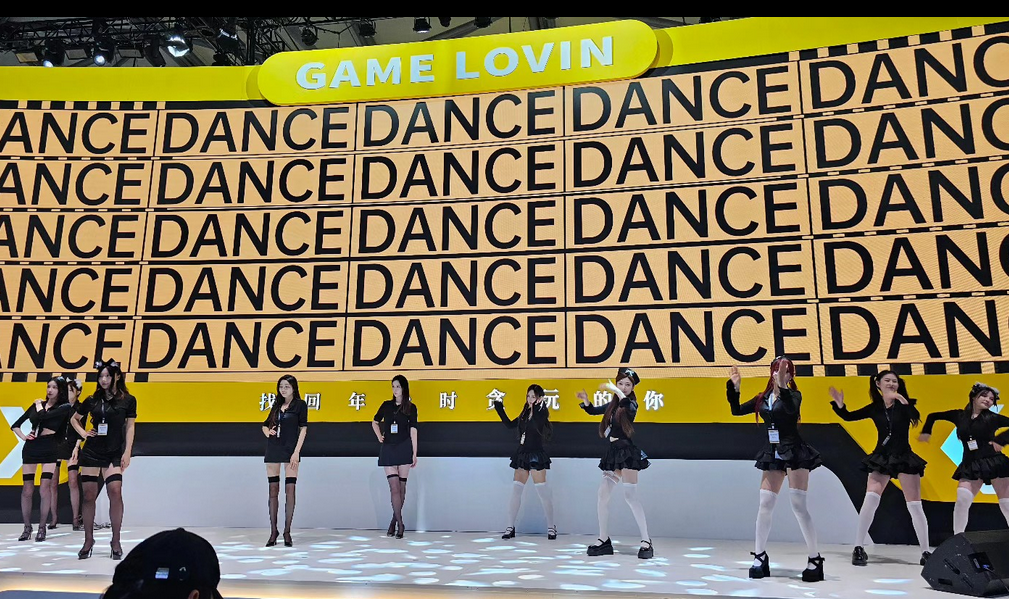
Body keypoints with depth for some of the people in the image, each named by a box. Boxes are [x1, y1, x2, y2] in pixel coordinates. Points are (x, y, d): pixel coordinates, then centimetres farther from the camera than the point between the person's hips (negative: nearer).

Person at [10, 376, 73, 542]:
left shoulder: (64, 407, -3)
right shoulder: (37, 405, 10)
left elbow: (42, 416, -19)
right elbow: (15, 425, 17)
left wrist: (39, 405, 0)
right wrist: (23, 436, 1)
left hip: (49, 449, -4)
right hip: (30, 448, 4)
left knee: (44, 488, -9)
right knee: (27, 490, 4)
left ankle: (42, 528, 0)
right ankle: (27, 528, 14)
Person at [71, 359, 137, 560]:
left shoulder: (128, 400, 0)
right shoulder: (92, 400, 6)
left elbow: (130, 427, 1)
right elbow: (75, 418, 23)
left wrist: (127, 452, -5)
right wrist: (82, 432, 6)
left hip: (114, 454, -3)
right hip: (91, 451, 3)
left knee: (115, 492, -14)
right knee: (89, 495, 3)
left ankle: (116, 541, -5)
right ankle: (88, 540, 15)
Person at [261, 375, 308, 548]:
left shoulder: (300, 404, -1)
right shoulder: (277, 405, 13)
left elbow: (303, 429, -5)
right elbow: (265, 425, 23)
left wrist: (296, 452, -12)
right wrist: (267, 432, -1)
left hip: (290, 450, -5)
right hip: (273, 449, 5)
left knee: (290, 490, -4)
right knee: (273, 490, 6)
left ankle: (287, 532, 3)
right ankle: (273, 531, 14)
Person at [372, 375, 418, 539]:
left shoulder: (411, 407, 2)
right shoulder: (386, 405, 8)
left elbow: (413, 430, -1)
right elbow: (375, 422, 24)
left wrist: (414, 454, -4)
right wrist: (379, 436, 9)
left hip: (404, 449, -1)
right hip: (388, 449, 1)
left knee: (401, 487, 4)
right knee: (394, 487, -5)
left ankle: (395, 520, 18)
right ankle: (400, 524, -3)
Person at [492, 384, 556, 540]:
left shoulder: (541, 414, -7)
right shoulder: (525, 414, 11)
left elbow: (537, 424, -26)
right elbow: (510, 425, 16)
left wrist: (537, 407, -29)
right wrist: (499, 407, 14)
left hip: (536, 455, -6)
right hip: (522, 455, 7)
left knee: (543, 492, -4)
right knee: (515, 490, 3)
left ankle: (551, 527, 8)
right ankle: (510, 527, 8)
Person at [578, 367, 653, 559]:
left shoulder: (631, 403, -3)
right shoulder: (613, 405, 15)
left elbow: (630, 407, -27)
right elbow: (592, 410, 18)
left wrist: (616, 391, -33)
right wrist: (585, 399, -1)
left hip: (627, 453, -8)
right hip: (613, 453, 8)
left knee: (630, 495, -15)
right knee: (602, 494, 6)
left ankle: (646, 541, -9)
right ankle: (604, 541, 15)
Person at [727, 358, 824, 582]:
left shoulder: (793, 394, -6)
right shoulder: (762, 398, 8)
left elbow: (791, 409, -29)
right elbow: (737, 410, 12)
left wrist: (782, 386, -41)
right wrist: (733, 387, 1)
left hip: (794, 453, -5)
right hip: (772, 455, 5)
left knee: (799, 506, -6)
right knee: (764, 505, 6)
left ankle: (815, 559, 6)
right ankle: (760, 556, 17)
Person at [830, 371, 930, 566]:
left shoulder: (904, 404, -5)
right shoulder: (875, 408, 3)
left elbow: (915, 417, -26)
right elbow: (848, 417, 9)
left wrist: (903, 401, -40)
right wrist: (839, 405, -9)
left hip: (904, 458, -1)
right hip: (881, 458, 1)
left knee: (915, 506, 3)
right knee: (870, 500, -12)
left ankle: (925, 552, 18)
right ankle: (859, 548, -6)